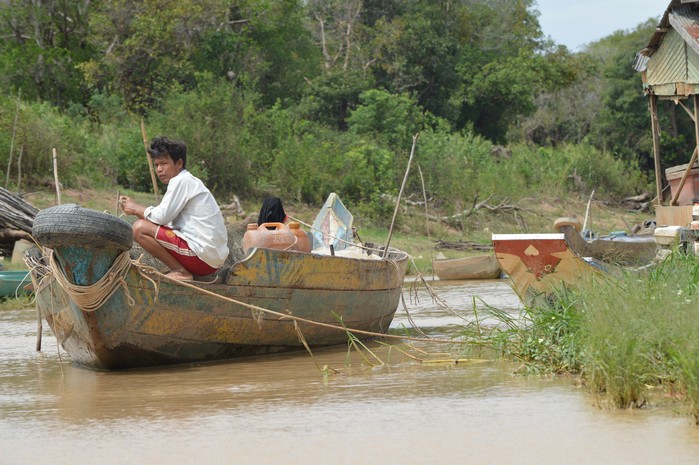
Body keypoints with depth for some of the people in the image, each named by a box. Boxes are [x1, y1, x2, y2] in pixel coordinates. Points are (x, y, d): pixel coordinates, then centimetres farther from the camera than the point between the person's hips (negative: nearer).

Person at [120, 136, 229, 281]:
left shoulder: (181, 181, -8)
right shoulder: (191, 182, 21)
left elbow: (162, 216, -15)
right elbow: (166, 219, 15)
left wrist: (136, 209, 2)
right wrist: (136, 208, 6)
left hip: (202, 255, -11)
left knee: (140, 228, -14)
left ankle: (181, 272, -9)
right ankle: (183, 270, 10)